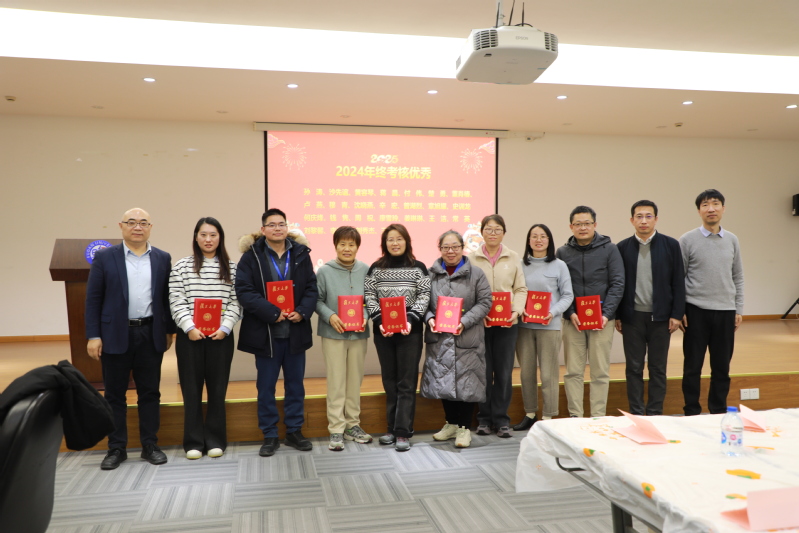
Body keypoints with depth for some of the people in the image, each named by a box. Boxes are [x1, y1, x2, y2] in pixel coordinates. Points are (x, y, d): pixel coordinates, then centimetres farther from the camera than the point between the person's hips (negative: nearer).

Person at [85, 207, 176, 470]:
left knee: (150, 392, 7)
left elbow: (167, 297, 9)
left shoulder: (163, 258, 6)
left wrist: (169, 331, 7)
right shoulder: (105, 257, 0)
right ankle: (116, 448, 18)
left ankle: (150, 446, 18)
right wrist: (93, 336, -7)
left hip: (151, 335, 1)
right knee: (115, 394, 7)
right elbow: (93, 299, -1)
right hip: (115, 335, -1)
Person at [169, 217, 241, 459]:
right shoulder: (181, 266, 3)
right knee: (191, 390, 6)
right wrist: (190, 328, -13)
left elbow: (235, 303, 2)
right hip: (189, 336, -1)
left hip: (221, 336, 1)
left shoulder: (231, 268, 5)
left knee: (218, 389, 7)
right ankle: (193, 441, 16)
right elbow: (176, 303, -2)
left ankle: (215, 440, 18)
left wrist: (224, 328, -11)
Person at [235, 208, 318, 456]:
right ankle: (270, 436, 21)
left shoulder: (301, 254, 6)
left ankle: (294, 431, 27)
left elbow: (311, 288, 5)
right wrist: (273, 313, -19)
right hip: (265, 333, -2)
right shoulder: (251, 256, -3)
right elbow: (244, 291, -12)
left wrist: (303, 312, -13)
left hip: (296, 331, 3)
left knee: (295, 385, 12)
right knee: (266, 387, 8)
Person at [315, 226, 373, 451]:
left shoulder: (366, 270, -1)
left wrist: (366, 317, -13)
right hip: (333, 333, -2)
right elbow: (317, 300, -3)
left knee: (355, 380, 12)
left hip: (359, 334, 2)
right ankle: (336, 430, 10)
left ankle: (352, 425, 25)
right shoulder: (324, 271, -5)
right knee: (336, 382, 1)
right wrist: (330, 316, -18)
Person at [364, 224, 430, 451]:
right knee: (389, 381, 10)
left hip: (410, 331, -2)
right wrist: (379, 321, -13)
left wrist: (410, 319, -16)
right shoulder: (376, 268, 5)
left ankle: (403, 432, 1)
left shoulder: (418, 268, 2)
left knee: (407, 382, -1)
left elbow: (424, 296, -3)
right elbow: (369, 297, 1)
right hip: (383, 331, 2)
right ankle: (392, 428, 19)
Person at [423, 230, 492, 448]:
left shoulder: (475, 274, 1)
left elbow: (484, 302, -3)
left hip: (467, 339, -2)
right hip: (439, 338, 3)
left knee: (466, 382, 0)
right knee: (443, 380, 9)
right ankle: (451, 423, 27)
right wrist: (430, 318, -11)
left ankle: (464, 427, 15)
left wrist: (465, 322, -15)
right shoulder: (431, 274, 6)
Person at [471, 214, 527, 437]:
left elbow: (520, 289, 7)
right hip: (480, 323, -1)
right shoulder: (472, 258, 2)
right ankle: (484, 418, 18)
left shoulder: (513, 258, 8)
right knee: (484, 371, 4)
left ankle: (501, 419, 16)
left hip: (507, 323, 1)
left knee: (504, 372, 4)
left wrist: (516, 310, -9)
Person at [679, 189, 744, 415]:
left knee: (722, 367, 9)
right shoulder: (687, 240, -3)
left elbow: (737, 278, 11)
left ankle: (719, 411, 21)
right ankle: (692, 412, 14)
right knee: (693, 366, 3)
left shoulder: (732, 240, 8)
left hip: (725, 311, 3)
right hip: (696, 311, -3)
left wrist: (738, 309, 7)